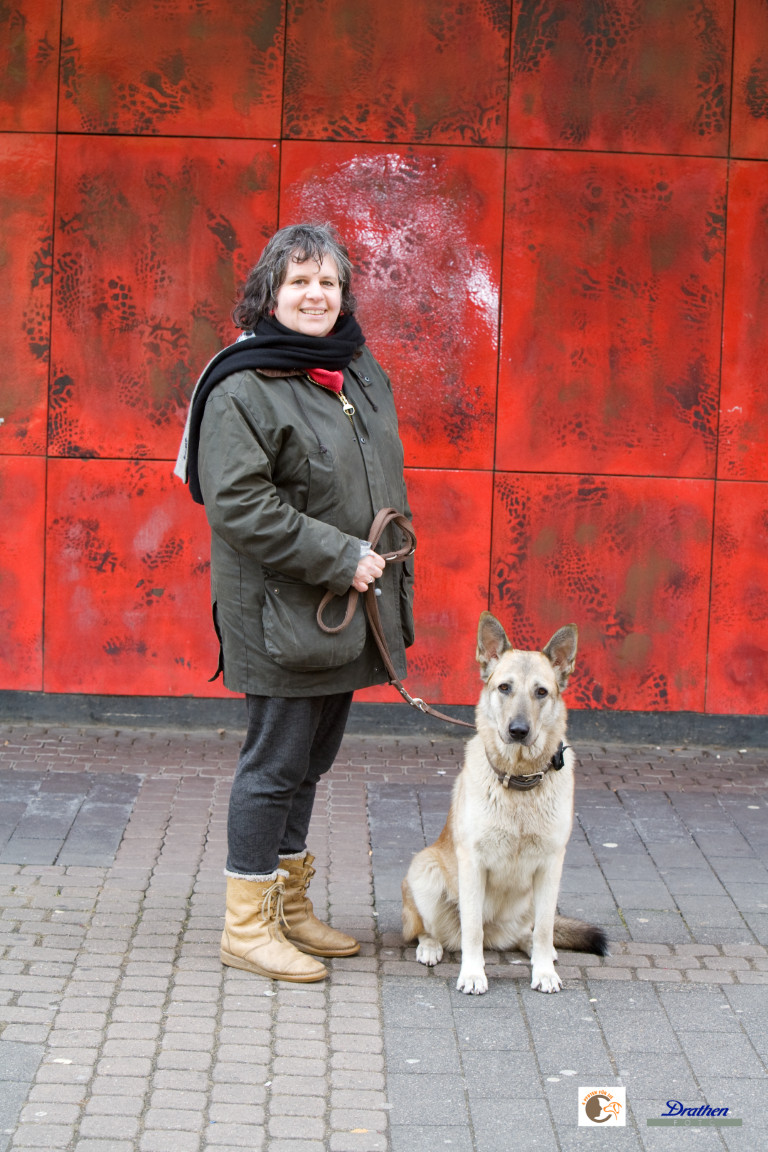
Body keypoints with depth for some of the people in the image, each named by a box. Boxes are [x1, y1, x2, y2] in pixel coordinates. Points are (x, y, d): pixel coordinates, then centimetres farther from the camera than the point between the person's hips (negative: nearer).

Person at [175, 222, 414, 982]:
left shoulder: (360, 374, 13)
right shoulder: (243, 388, -14)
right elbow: (240, 505, -21)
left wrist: (392, 576, 17)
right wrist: (338, 557, -20)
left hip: (345, 615, 8)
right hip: (282, 614, -8)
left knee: (309, 762, 16)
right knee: (276, 763, -3)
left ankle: (290, 906, 29)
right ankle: (248, 925, 8)